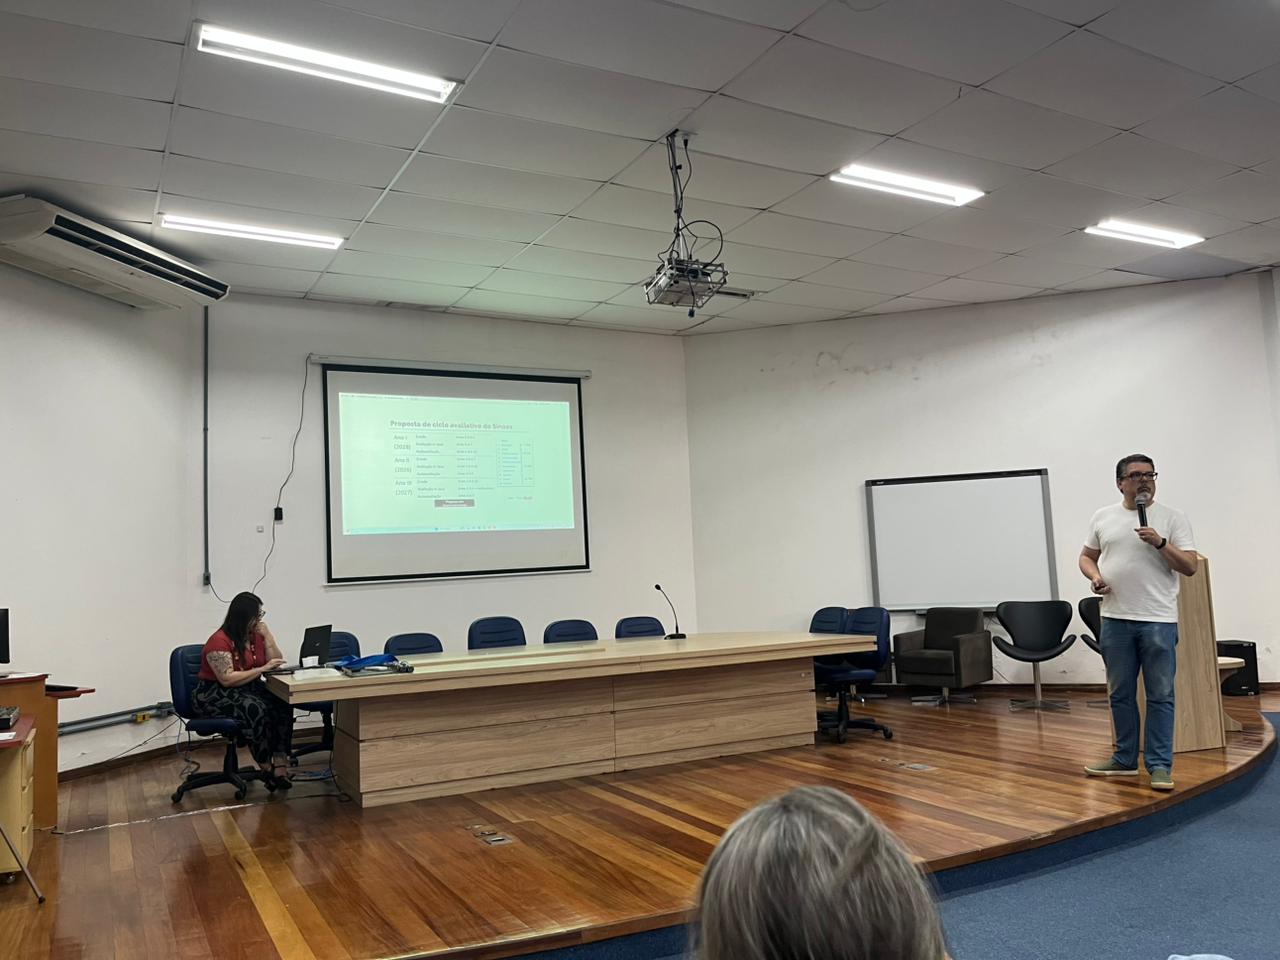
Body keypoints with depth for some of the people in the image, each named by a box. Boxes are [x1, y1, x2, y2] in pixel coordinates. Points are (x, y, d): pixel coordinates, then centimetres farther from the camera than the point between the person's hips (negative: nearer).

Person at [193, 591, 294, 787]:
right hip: (213, 695, -6)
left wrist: (267, 637, -5)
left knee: (282, 704, -24)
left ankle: (280, 763, -27)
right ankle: (266, 767, -20)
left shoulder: (255, 636, 6)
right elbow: (228, 679, -24)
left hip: (248, 689, 6)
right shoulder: (219, 641, -15)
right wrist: (262, 669, -23)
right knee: (256, 709, -34)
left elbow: (276, 664, 7)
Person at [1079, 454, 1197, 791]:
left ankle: (1160, 766, 9)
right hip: (1115, 619, 3)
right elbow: (1087, 556, 15)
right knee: (1120, 694, 12)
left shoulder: (1172, 518, -1)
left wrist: (1160, 542, -18)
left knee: (1160, 696, 1)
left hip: (1158, 621, -3)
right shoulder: (1103, 517, 9)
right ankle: (1125, 760, 24)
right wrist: (1094, 576, -5)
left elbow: (1190, 567, -4)